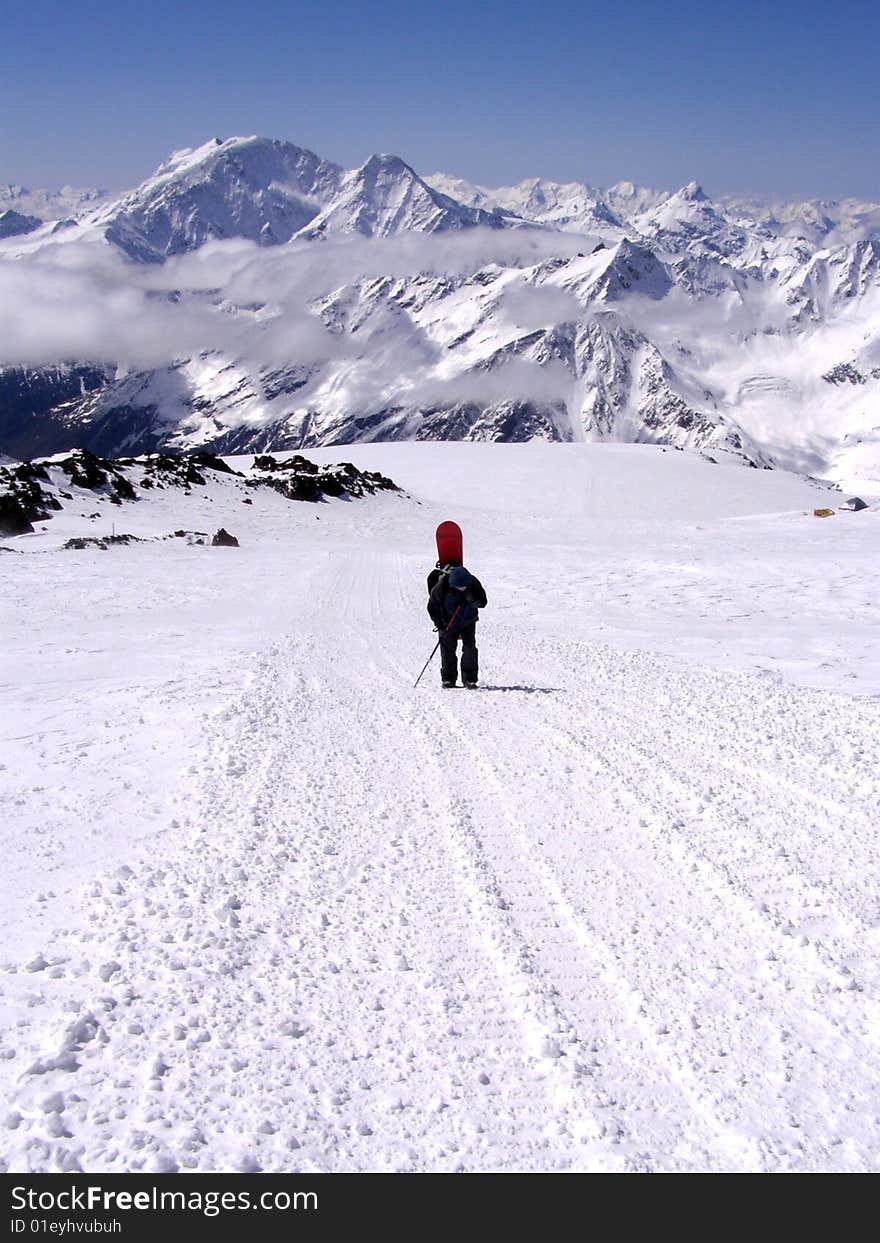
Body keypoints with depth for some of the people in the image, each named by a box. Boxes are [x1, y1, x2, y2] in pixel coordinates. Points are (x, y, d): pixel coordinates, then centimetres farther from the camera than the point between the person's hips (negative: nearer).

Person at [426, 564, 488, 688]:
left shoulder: (473, 583, -19)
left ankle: (469, 679, -1)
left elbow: (483, 602, -10)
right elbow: (432, 606, -12)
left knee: (470, 648, -7)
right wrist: (440, 624, -16)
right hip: (448, 623, -1)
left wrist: (472, 600, -32)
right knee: (448, 649, -2)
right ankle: (448, 679, 9)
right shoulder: (442, 586, -25)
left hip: (468, 622, 1)